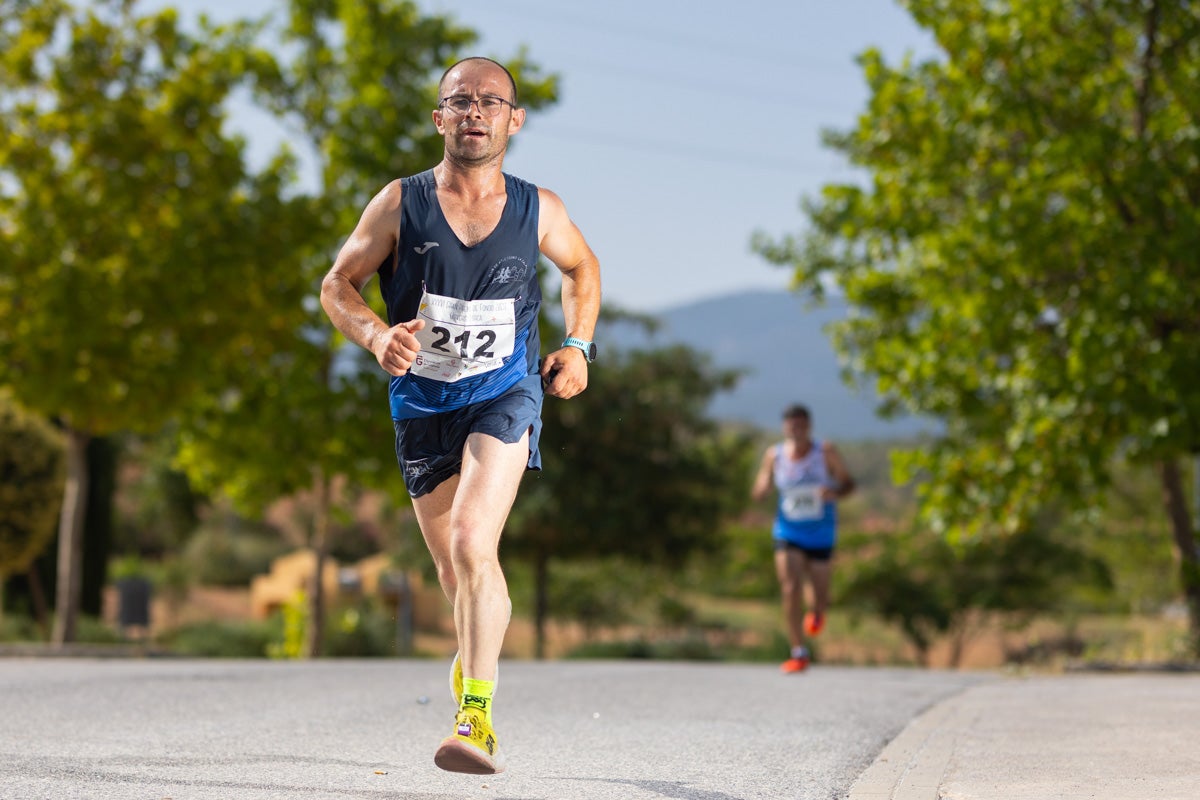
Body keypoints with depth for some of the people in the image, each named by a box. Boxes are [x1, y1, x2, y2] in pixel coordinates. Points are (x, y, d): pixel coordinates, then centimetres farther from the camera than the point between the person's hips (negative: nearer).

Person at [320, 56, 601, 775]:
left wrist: (579, 346, 6)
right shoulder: (401, 204, -5)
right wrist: (376, 335, -19)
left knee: (471, 543, -24)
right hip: (423, 404, 2)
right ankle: (477, 658, 44)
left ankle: (476, 717, -24)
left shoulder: (538, 211, -1)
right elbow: (338, 285, 1)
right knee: (458, 574, 12)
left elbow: (582, 267, 20)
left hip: (506, 396, -2)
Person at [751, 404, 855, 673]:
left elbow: (848, 482, -1)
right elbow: (759, 494, 2)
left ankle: (816, 611, 45)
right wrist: (763, 487, -22)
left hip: (820, 535, 0)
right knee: (790, 590, -15)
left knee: (818, 599, 6)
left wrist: (836, 493, -23)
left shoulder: (826, 453, -11)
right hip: (788, 533, 0)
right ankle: (799, 653, -6)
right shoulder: (774, 456, -6)